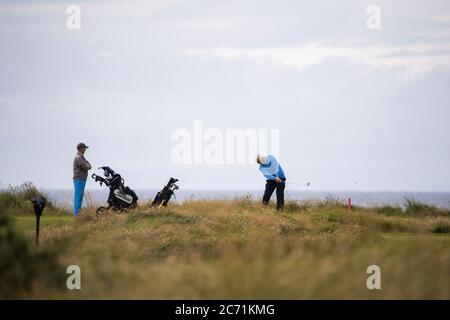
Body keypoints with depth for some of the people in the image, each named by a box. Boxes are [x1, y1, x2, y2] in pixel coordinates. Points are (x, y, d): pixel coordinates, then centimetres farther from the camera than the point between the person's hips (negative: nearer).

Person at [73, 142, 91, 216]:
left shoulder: (82, 157, 19)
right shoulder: (78, 158, -15)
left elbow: (89, 166, 15)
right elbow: (86, 167, -20)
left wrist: (88, 166, -6)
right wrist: (88, 166, 1)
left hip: (82, 179, 10)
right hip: (79, 179, -10)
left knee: (81, 195, 12)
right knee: (78, 195, -10)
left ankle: (79, 210, 16)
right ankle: (76, 212, -11)